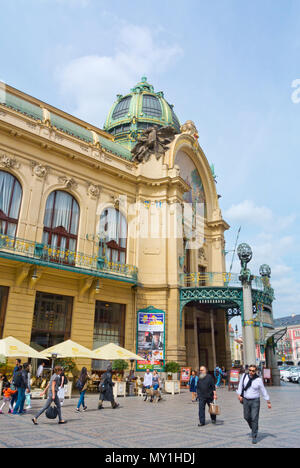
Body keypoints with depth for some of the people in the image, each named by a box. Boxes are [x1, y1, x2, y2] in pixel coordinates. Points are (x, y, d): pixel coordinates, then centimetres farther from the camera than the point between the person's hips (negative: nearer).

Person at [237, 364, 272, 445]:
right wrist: (239, 395, 6)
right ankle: (253, 429, 42)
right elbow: (240, 385, 8)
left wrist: (268, 402, 1)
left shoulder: (258, 380, -12)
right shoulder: (244, 376, -5)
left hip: (255, 401, -3)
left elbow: (263, 391, -4)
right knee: (246, 417, 13)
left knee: (254, 419, -3)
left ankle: (254, 437, 11)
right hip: (245, 400, 3)